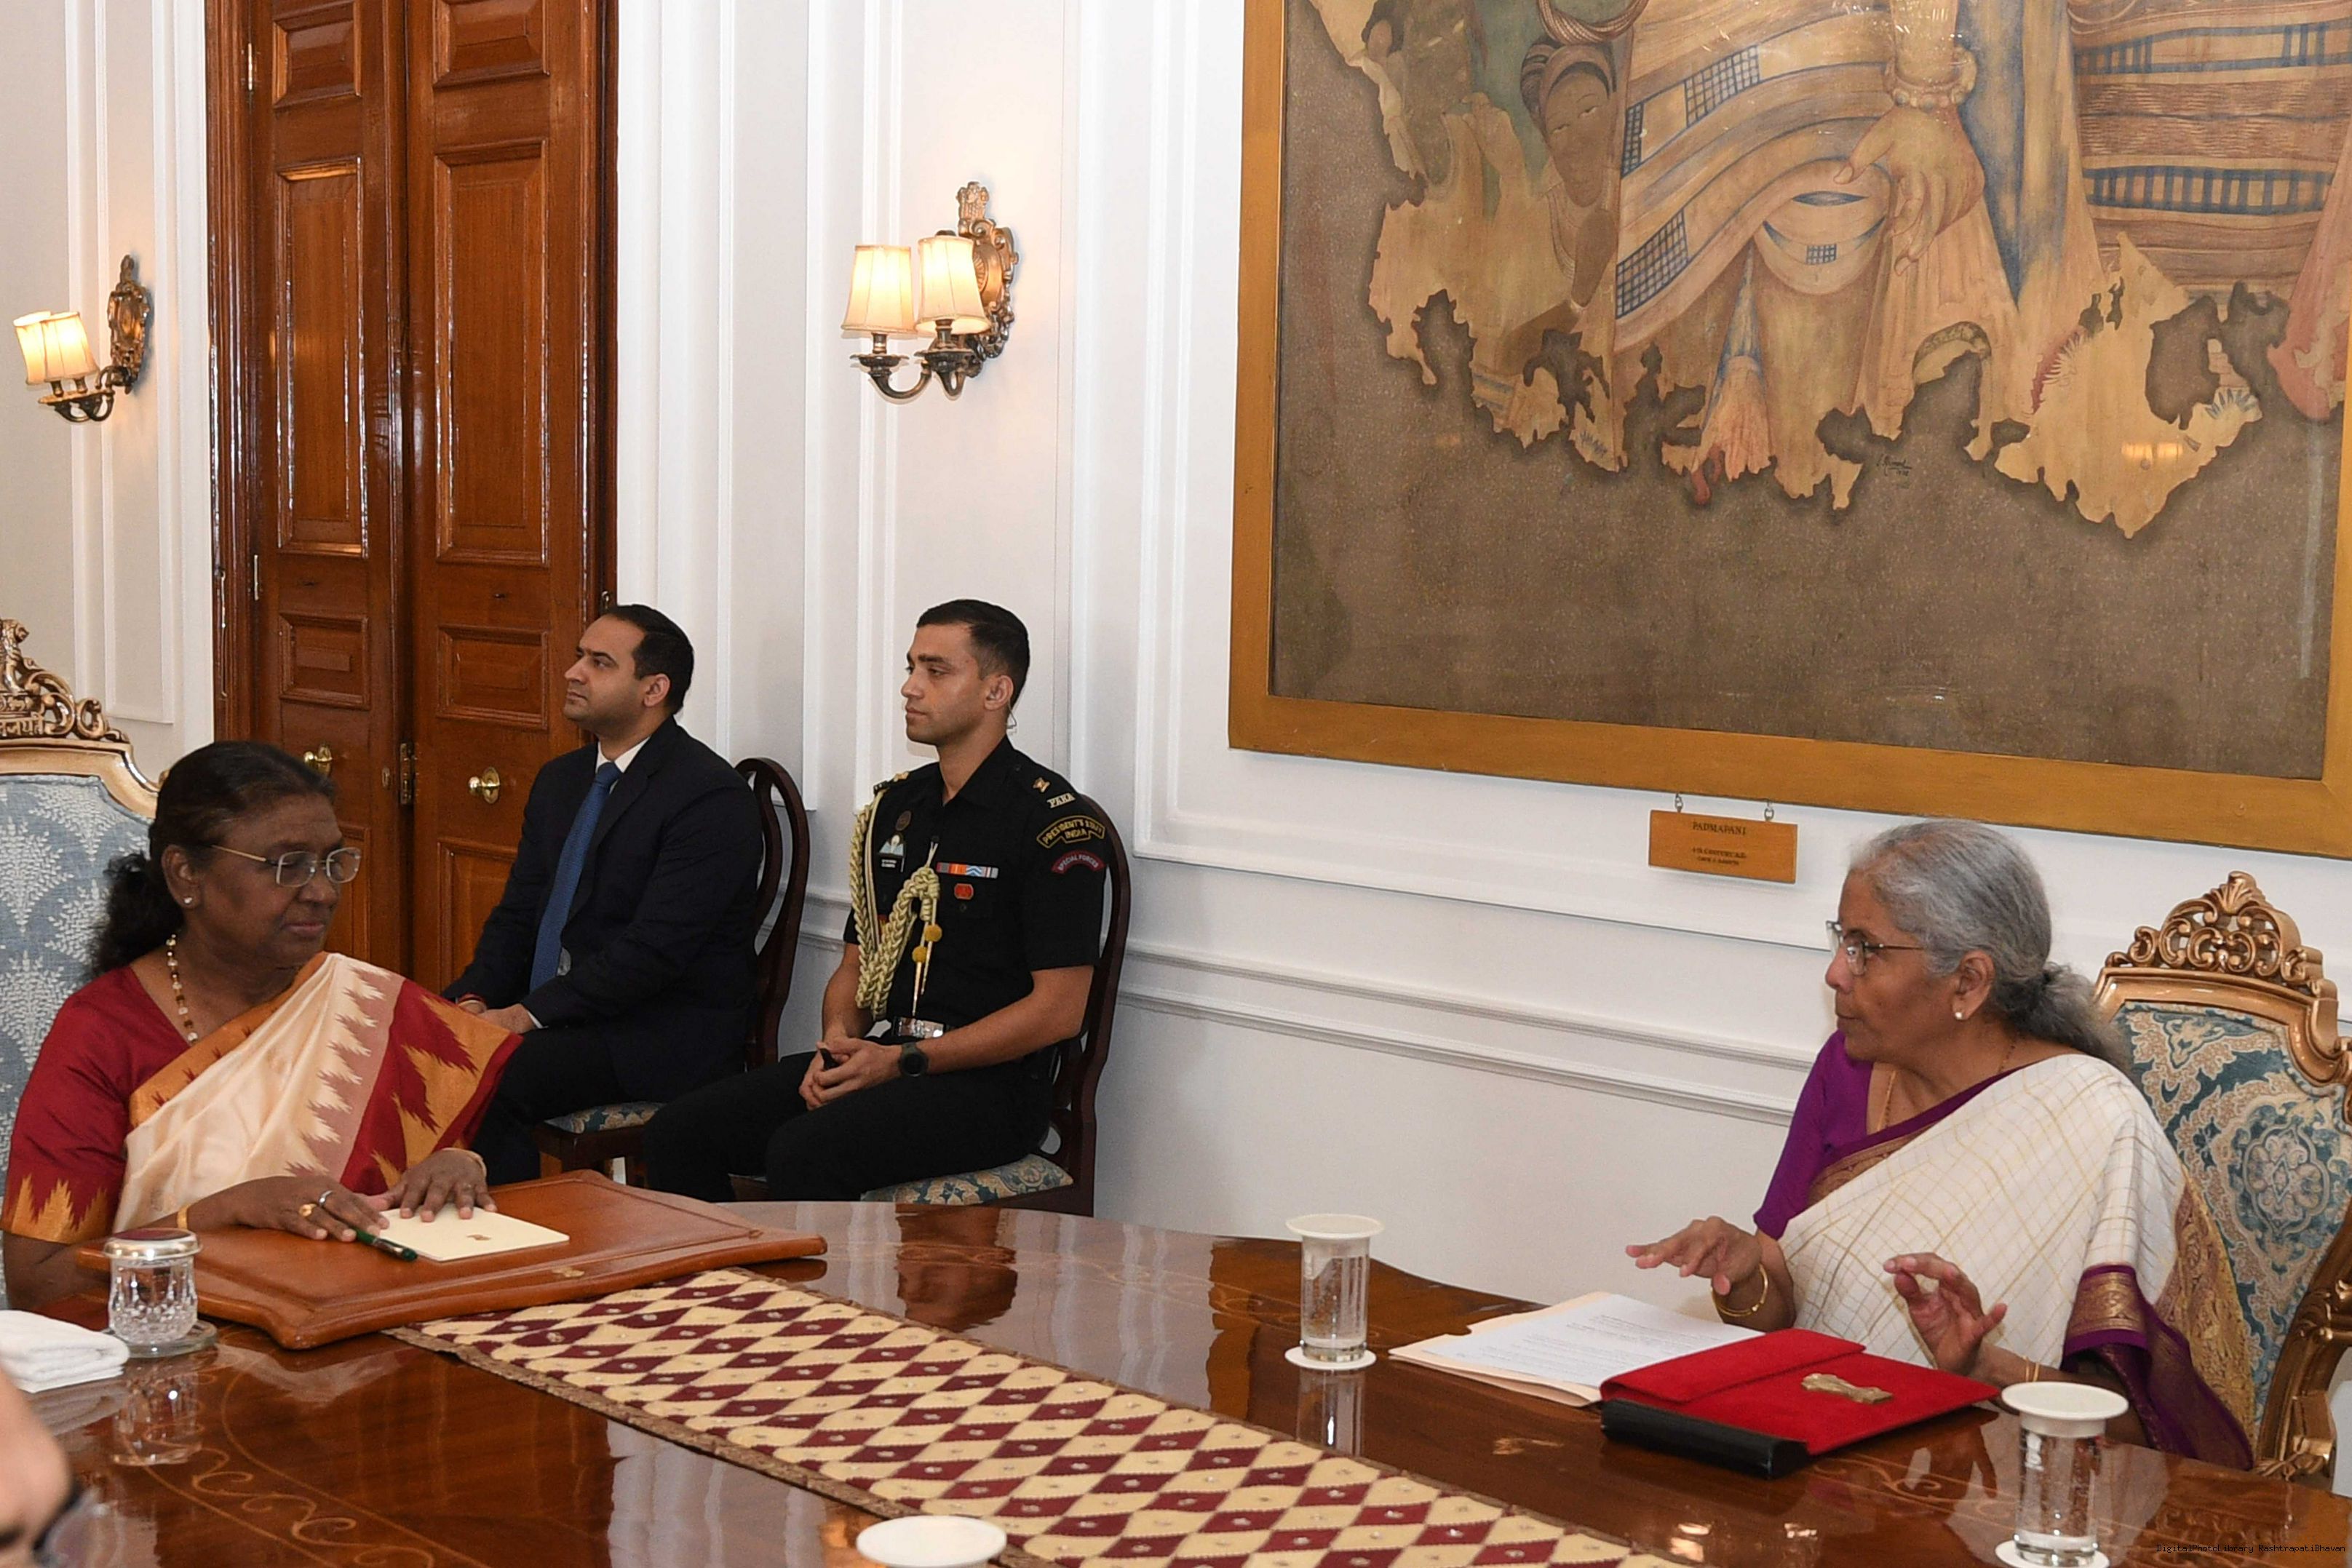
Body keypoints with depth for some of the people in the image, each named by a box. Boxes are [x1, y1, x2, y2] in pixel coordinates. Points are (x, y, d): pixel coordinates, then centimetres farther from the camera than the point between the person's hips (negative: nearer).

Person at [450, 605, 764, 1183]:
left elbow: (656, 948, -20)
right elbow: (517, 915, 15)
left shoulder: (711, 796, -13)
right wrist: (476, 999, -5)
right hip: (546, 1012, 8)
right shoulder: (560, 781, 16)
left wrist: (529, 1014, -22)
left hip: (665, 1033, -8)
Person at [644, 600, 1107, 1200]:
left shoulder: (1051, 818, -7)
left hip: (990, 1083, -7)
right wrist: (838, 1045, -2)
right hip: (875, 1059, 7)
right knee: (679, 1132, -11)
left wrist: (904, 1061, -15)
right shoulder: (894, 807, 16)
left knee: (803, 1153, -32)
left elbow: (1058, 1010, -12)